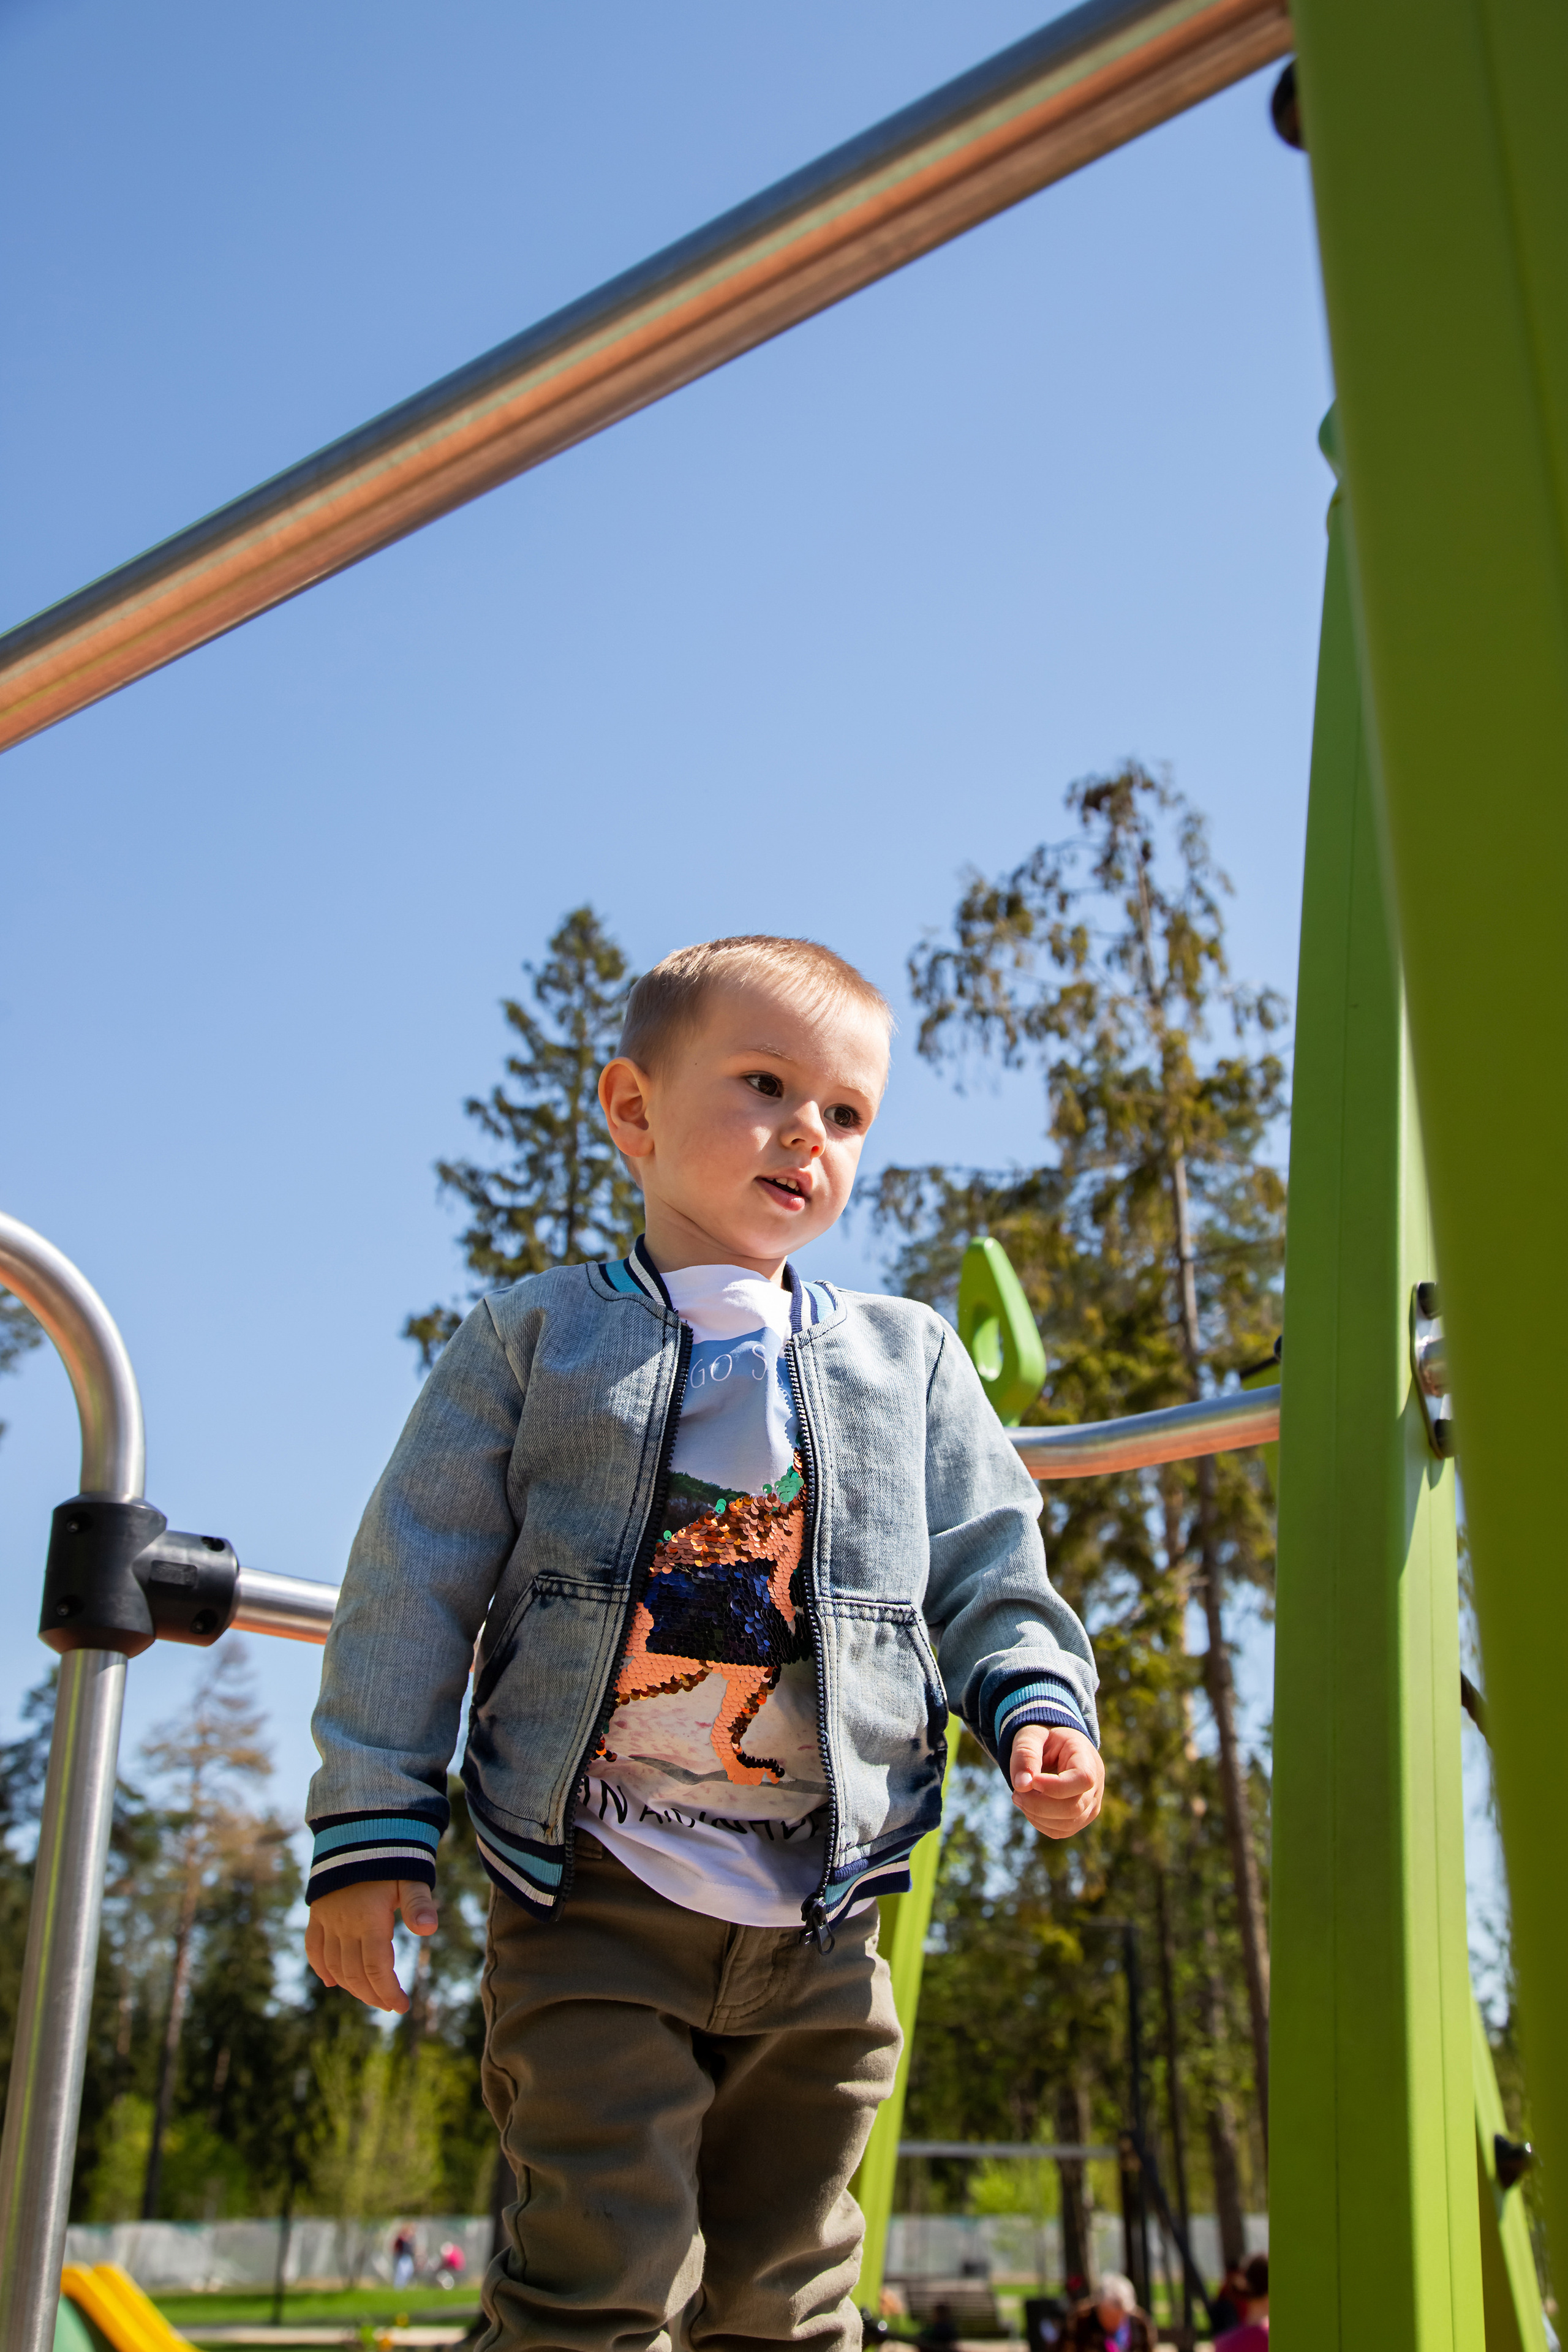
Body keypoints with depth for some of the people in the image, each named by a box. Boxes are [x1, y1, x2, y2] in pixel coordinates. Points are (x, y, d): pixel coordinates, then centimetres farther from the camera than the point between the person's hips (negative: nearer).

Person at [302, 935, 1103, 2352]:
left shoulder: (910, 1363, 11)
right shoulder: (536, 1341, 3)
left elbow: (991, 1576, 11)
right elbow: (415, 1587, 1)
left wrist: (1036, 1707, -10)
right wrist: (373, 1830, -4)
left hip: (820, 1929, 3)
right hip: (596, 1906, -3)